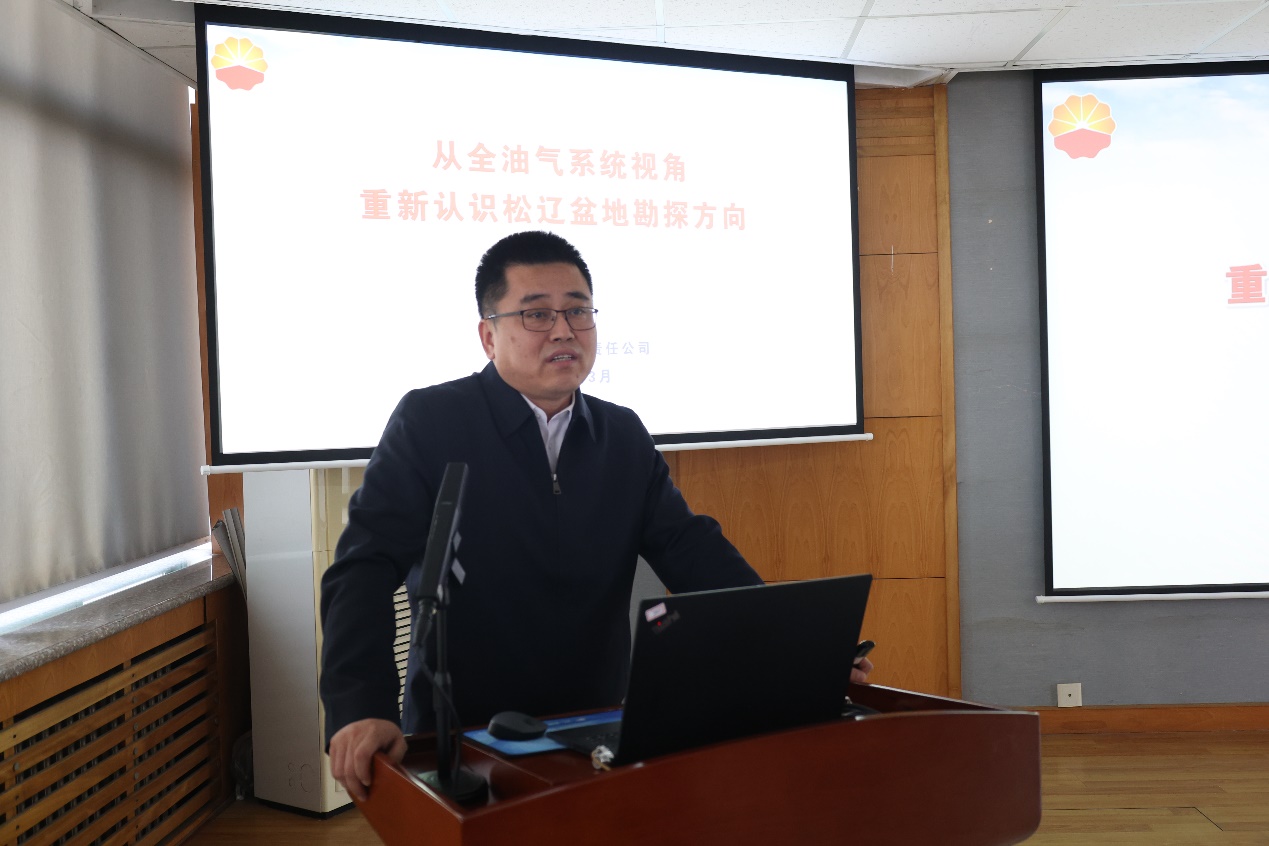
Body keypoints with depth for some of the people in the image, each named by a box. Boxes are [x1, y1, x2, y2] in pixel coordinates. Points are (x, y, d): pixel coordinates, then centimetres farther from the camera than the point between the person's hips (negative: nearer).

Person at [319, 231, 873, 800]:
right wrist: (359, 710, -26)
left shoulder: (625, 436, 8)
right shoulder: (428, 422, -7)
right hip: (462, 740, -3)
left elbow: (690, 547, 3)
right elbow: (365, 567, -13)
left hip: (596, 731, 4)